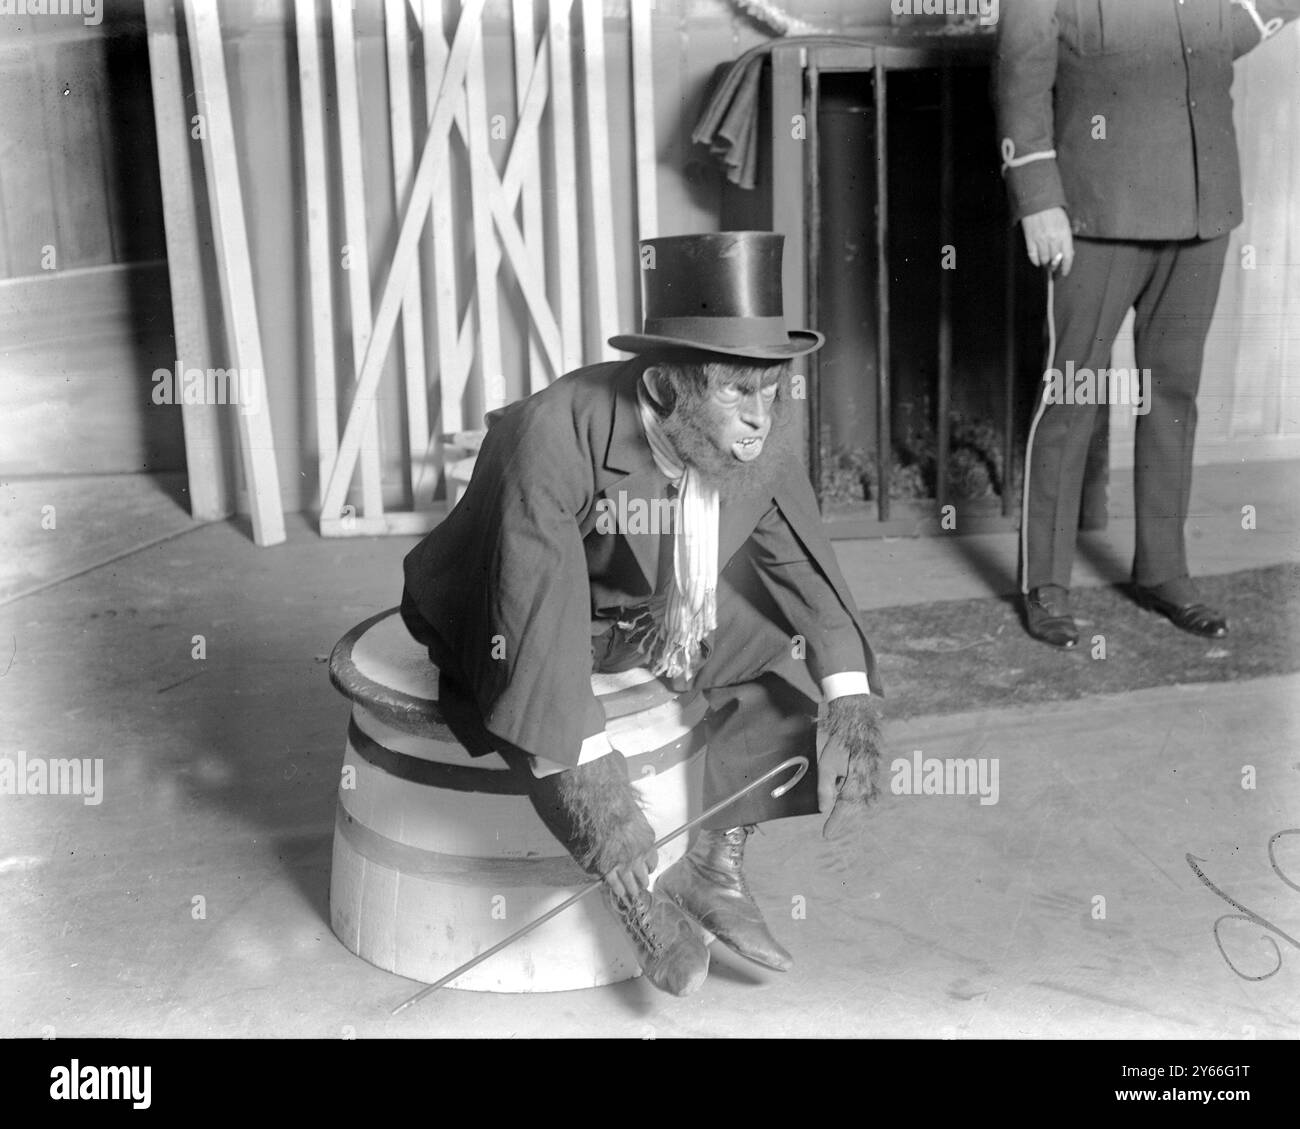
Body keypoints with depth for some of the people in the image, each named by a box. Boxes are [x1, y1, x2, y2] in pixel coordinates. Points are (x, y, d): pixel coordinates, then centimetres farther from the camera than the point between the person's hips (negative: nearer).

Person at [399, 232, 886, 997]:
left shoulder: (770, 426, -18)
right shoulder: (554, 434, -35)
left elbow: (803, 561, -6)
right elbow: (534, 610, -41)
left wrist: (851, 703, -16)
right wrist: (593, 790, -46)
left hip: (650, 610, 5)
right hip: (516, 612, -5)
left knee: (786, 637, -13)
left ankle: (715, 864, -4)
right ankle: (639, 892, -15)